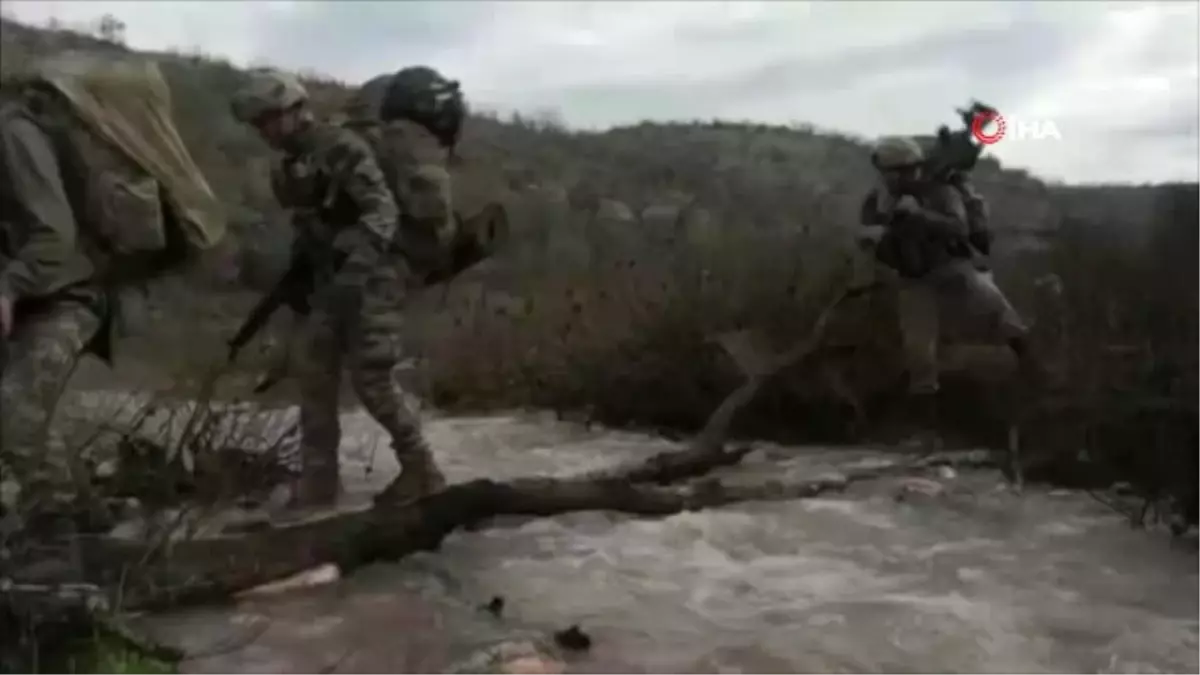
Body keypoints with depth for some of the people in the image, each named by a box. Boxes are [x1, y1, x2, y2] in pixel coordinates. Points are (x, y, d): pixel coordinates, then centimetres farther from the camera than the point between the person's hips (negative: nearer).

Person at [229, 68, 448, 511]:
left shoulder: (343, 148, -15)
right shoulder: (288, 167, 12)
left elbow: (383, 210, -24)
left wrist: (354, 260, -36)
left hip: (373, 275, -8)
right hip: (334, 277, 9)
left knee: (371, 378, -10)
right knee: (313, 374, 3)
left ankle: (421, 471, 6)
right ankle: (318, 479, 11)